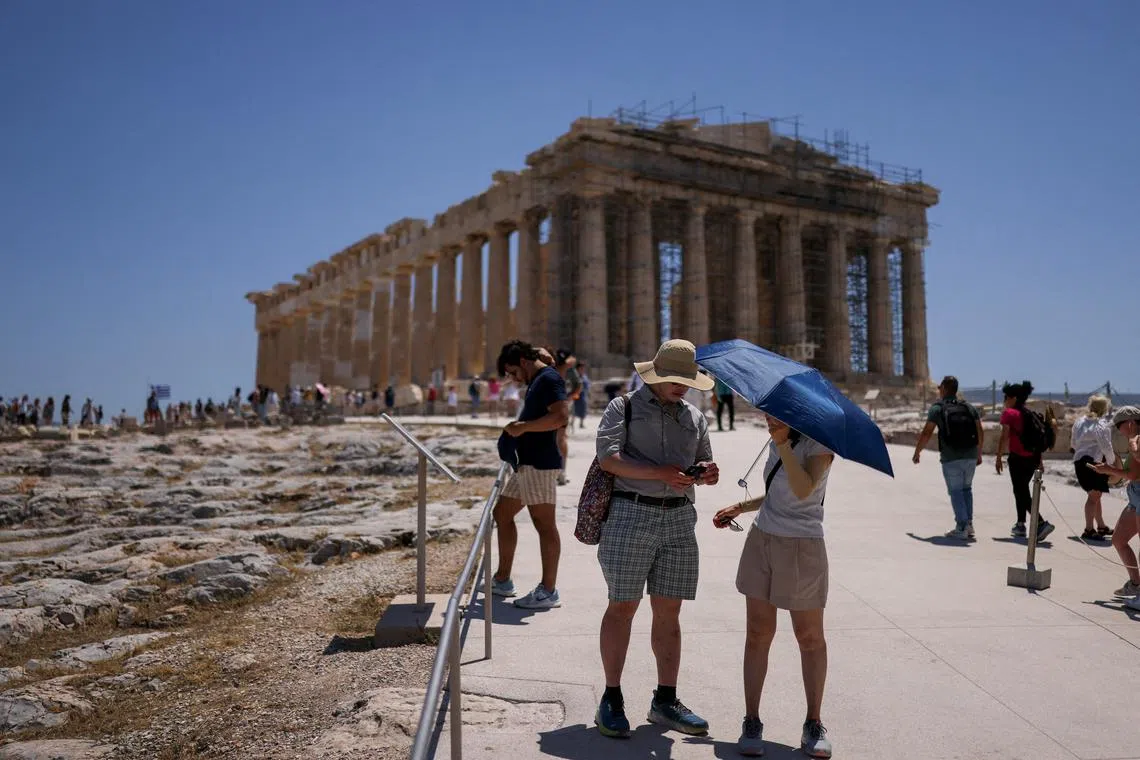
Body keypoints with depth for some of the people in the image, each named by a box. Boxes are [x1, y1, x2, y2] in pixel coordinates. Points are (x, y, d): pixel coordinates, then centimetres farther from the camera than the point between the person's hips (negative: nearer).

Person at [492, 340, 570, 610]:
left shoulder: (548, 379, -11)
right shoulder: (537, 382, 20)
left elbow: (561, 416, -25)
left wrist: (523, 426, -19)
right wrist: (519, 426, 11)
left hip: (540, 464, -11)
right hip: (527, 463, 11)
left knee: (544, 524, -5)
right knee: (502, 513, 16)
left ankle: (548, 591, 2)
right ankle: (502, 581, 26)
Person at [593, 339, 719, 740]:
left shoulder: (694, 417, 17)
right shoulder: (624, 406, 1)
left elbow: (703, 463, 22)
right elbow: (609, 456, -12)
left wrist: (707, 471, -3)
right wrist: (661, 473, -21)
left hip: (679, 519, 5)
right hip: (631, 514, -5)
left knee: (669, 611, 8)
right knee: (623, 606, 0)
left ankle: (665, 700, 19)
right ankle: (612, 699, 12)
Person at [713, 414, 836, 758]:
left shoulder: (818, 444, -11)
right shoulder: (776, 442, 9)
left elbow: (803, 490, -29)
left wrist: (783, 444, -28)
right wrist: (740, 507, 14)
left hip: (801, 548, -6)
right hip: (762, 540, 6)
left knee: (810, 638, 6)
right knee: (758, 634, 5)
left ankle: (814, 724, 20)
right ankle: (752, 722, 12)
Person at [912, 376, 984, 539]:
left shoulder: (937, 407, -2)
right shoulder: (969, 407, 12)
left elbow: (927, 433, -8)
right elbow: (981, 433, 10)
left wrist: (917, 452, 4)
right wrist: (979, 454, 21)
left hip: (950, 458, -4)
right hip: (970, 456, 4)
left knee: (955, 491, 4)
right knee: (966, 488, 20)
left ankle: (961, 528, -1)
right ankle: (968, 524, 14)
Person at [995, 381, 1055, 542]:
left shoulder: (1009, 413, -7)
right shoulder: (1030, 414, 13)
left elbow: (1004, 438, -13)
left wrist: (998, 458, -8)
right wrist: (1039, 460, 20)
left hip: (1018, 458, -7)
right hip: (1033, 457, 7)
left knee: (1021, 493, -3)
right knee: (1022, 490, 19)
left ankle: (1042, 523, -17)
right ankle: (1020, 525, 23)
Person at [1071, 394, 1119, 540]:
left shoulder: (1079, 421, 12)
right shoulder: (1102, 424, -12)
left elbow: (1074, 443, 18)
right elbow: (1106, 447, -15)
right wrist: (1112, 462, -4)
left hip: (1079, 461, 9)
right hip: (1094, 462, -9)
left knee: (1095, 495, 19)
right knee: (1094, 496, -8)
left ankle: (1101, 526, 29)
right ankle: (1089, 530, -10)